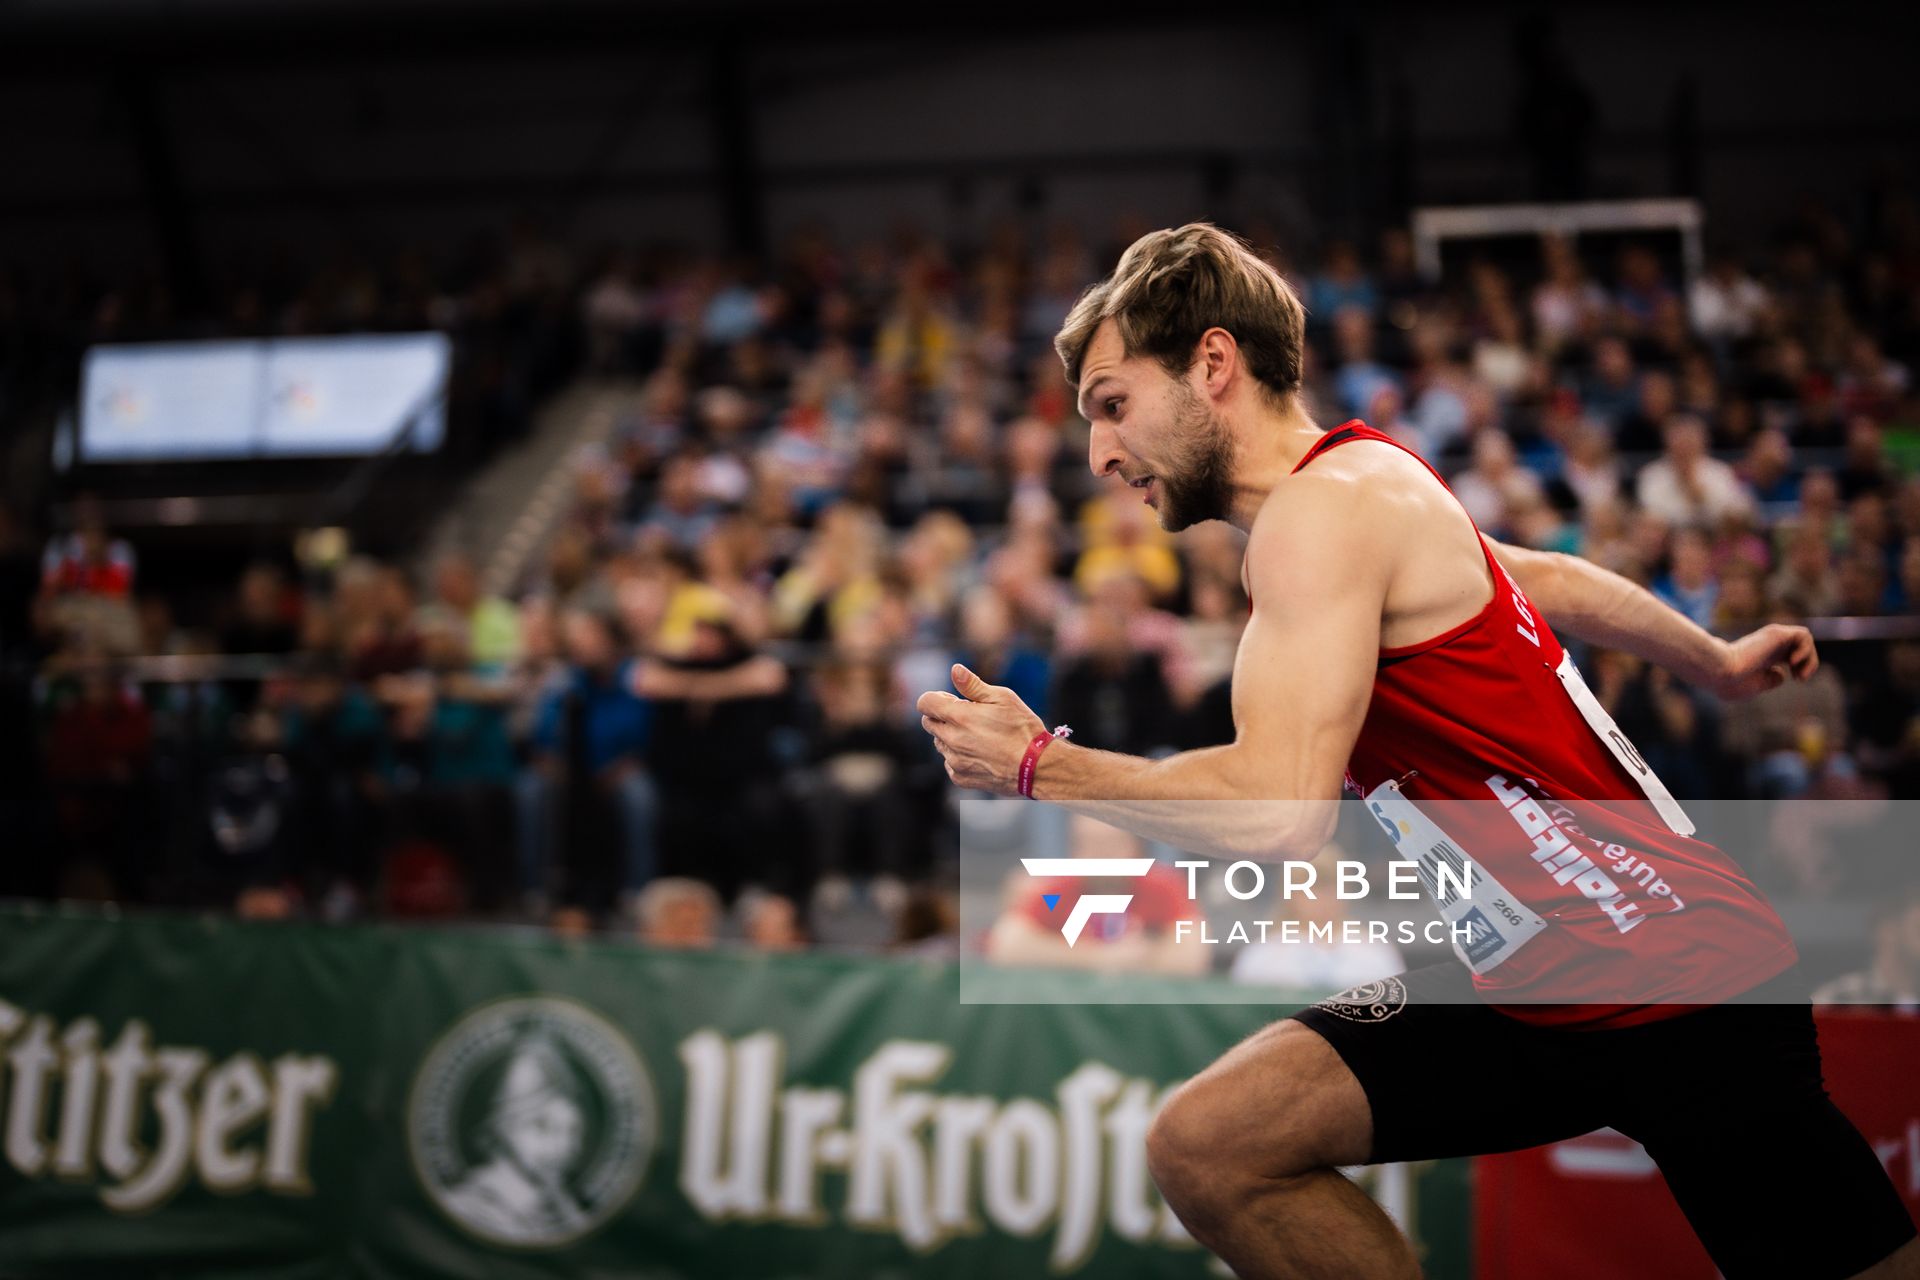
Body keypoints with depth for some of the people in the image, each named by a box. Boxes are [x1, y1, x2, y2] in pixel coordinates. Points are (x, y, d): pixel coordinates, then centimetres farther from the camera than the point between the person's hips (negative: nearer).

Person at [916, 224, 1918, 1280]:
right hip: (1523, 992, 9)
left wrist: (1039, 765, -13)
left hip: (1679, 993, -8)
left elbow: (1276, 808, -26)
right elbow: (1549, 579, 29)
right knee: (1205, 1147, -7)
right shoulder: (1365, 497, 12)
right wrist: (1719, 667, 46)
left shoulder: (1324, 507, -16)